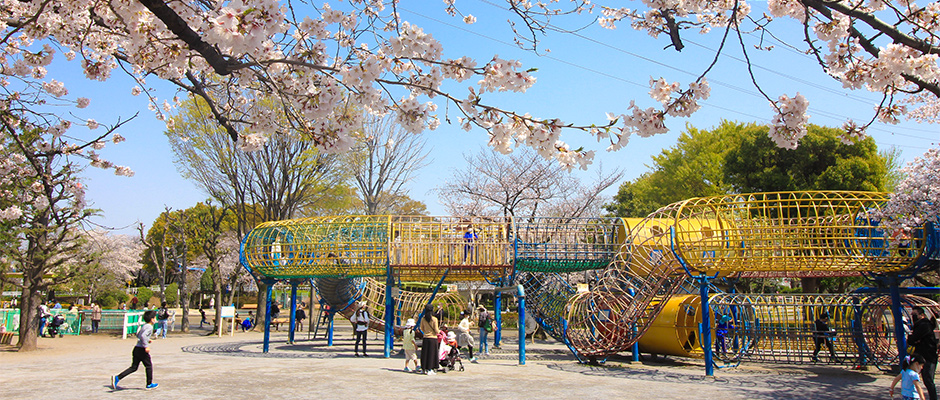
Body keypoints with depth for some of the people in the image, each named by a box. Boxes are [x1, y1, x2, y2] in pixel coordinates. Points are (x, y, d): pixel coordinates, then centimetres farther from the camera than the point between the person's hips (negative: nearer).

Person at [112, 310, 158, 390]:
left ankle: (117, 378, -2)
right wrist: (146, 346, -25)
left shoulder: (144, 325, 15)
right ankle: (149, 384, 17)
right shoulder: (150, 327, -14)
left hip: (136, 348, 9)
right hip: (142, 350, -9)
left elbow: (138, 335, 26)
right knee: (149, 366, 7)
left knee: (134, 367, 11)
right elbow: (143, 336, -27)